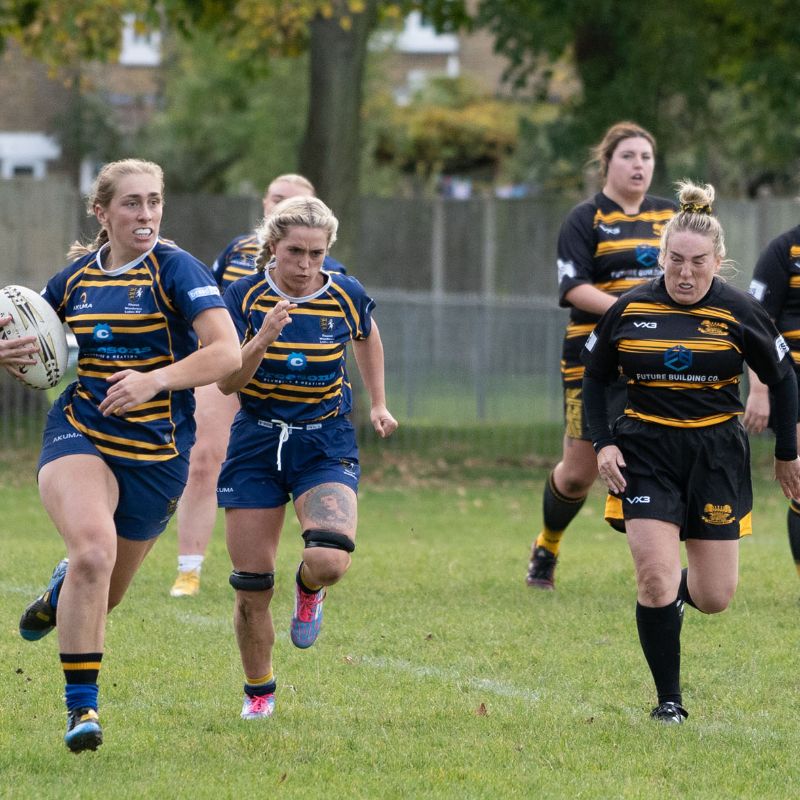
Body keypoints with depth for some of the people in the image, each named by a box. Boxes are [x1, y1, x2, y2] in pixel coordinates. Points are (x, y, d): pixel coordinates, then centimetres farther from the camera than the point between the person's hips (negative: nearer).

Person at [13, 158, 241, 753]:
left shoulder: (176, 270, -9)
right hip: (79, 434, 1)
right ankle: (81, 705, -19)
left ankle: (61, 593, 53)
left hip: (157, 452, -1)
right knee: (94, 550, -28)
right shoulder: (76, 276, 4)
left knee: (104, 593, 13)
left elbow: (227, 353, -18)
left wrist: (154, 379, -29)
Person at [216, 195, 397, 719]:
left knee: (330, 560, -26)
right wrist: (263, 339, -26)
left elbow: (368, 337, 19)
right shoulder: (246, 296, -8)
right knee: (251, 588, 1)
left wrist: (379, 404, 17)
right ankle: (259, 692, 24)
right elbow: (227, 382, -11)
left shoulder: (346, 296, -5)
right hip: (257, 445, 0)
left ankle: (310, 590, 12)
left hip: (326, 445, 0)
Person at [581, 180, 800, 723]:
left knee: (715, 598, 2)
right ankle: (669, 700, 2)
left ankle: (680, 590, 40)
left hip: (718, 455, 0)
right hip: (646, 454, 0)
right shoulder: (630, 310, -4)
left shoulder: (739, 312, -7)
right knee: (656, 582, -13)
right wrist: (603, 443, -3)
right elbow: (595, 377, 10)